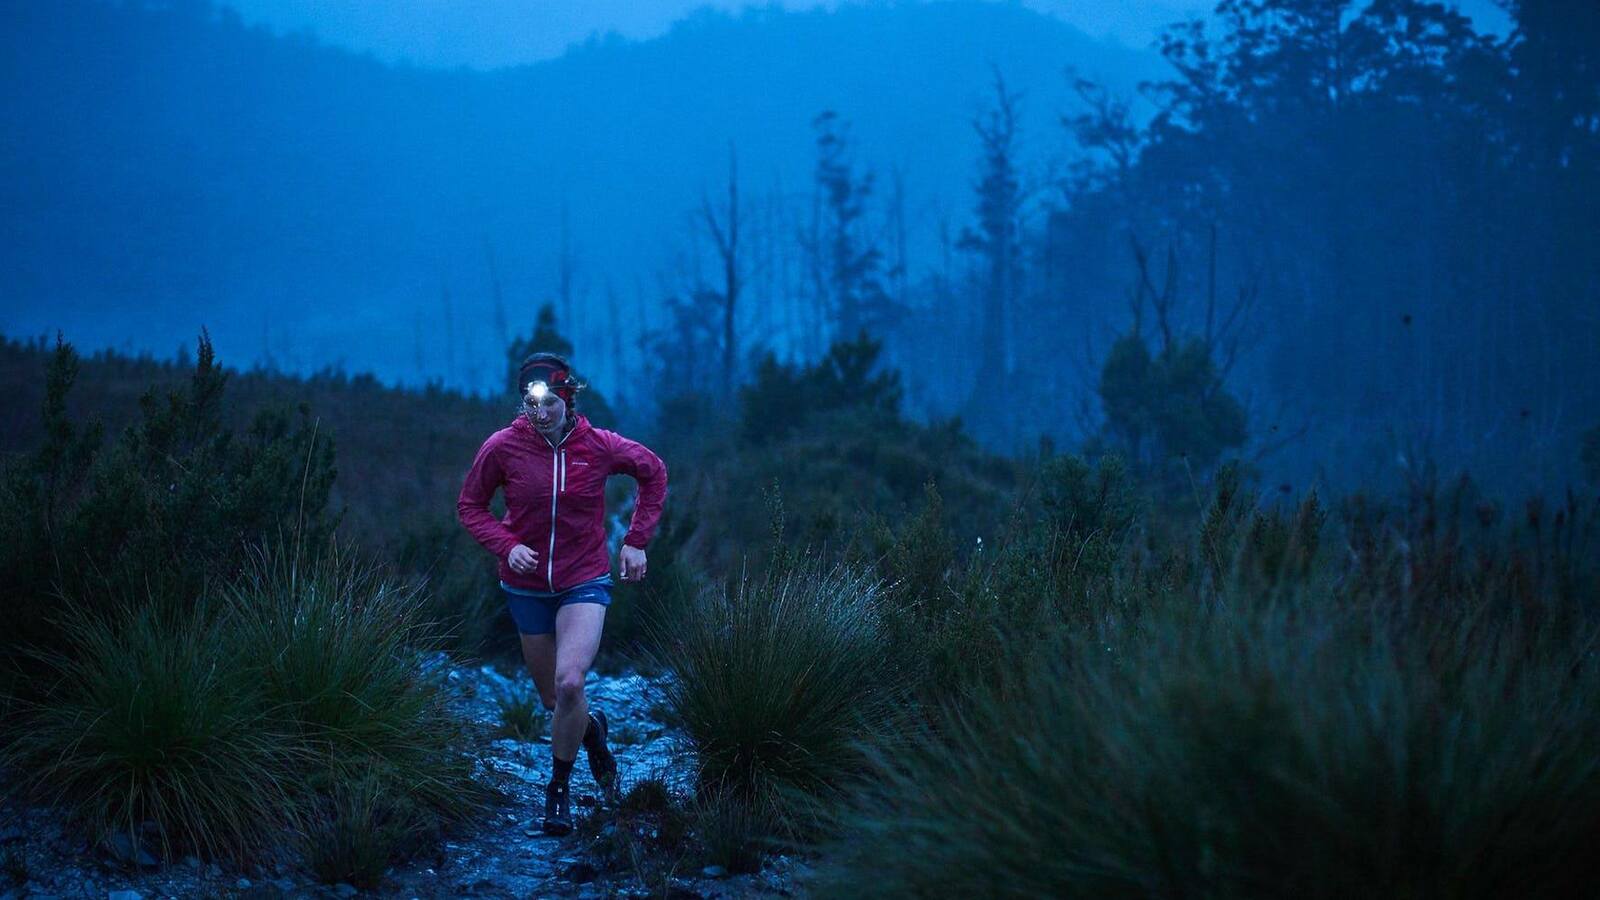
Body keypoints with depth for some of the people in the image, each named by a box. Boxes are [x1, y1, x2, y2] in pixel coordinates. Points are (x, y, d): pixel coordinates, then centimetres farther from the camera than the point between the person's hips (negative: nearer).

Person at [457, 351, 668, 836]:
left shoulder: (600, 446, -11)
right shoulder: (503, 447, -12)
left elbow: (653, 473, 8)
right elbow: (470, 505, 0)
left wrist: (636, 540, 2)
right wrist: (506, 545, -17)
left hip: (584, 582, -2)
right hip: (527, 586, 2)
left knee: (569, 683, -21)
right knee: (552, 696, 12)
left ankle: (559, 787, -2)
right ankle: (593, 728, 47)